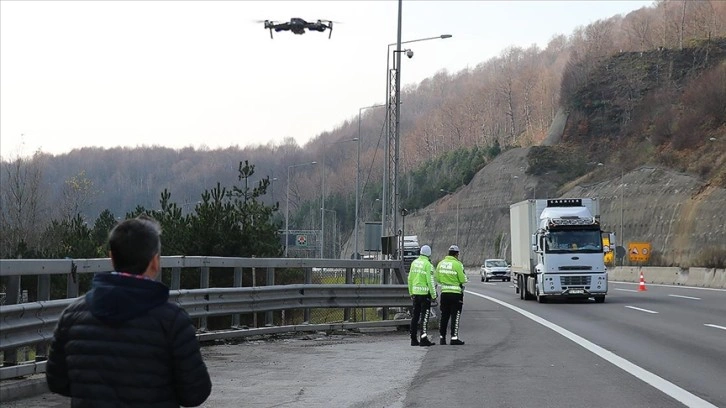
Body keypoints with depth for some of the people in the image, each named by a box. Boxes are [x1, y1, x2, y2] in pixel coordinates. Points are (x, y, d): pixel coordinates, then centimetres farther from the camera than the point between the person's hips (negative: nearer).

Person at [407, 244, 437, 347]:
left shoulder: (414, 263, 9)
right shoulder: (428, 265, -12)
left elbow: (410, 279, 13)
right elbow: (430, 281, -14)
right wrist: (434, 295, -8)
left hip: (415, 293, 7)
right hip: (425, 293, -7)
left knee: (415, 315, 11)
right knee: (425, 315, -4)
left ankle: (414, 339, 13)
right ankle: (423, 338, -9)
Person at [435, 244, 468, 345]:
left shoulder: (441, 263, 4)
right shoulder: (457, 264, -13)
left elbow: (437, 278, 9)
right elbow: (463, 280, -11)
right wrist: (466, 279, 10)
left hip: (444, 292, 5)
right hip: (456, 293, -5)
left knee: (444, 316, 13)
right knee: (455, 316, -1)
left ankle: (442, 337, 16)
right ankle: (454, 338, -3)